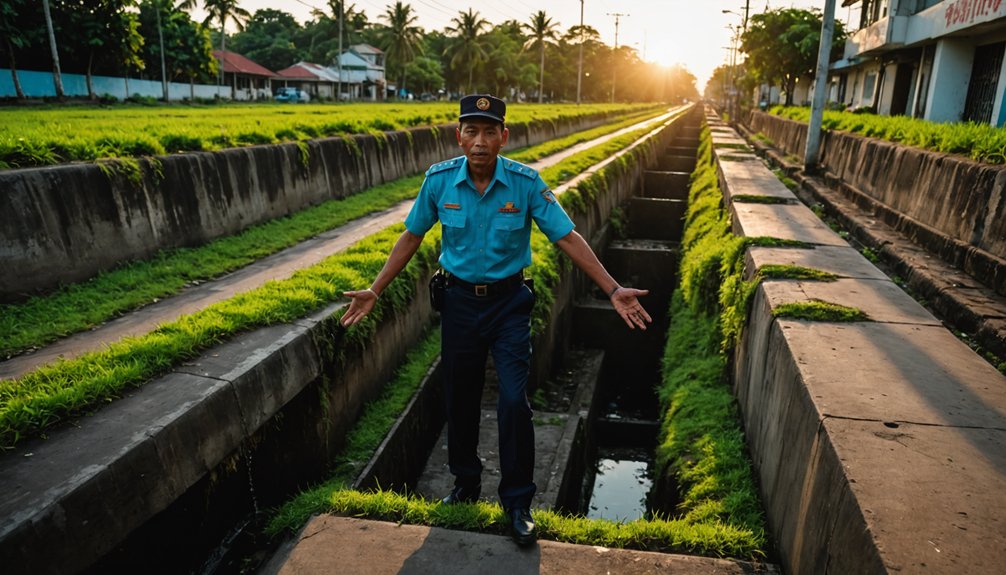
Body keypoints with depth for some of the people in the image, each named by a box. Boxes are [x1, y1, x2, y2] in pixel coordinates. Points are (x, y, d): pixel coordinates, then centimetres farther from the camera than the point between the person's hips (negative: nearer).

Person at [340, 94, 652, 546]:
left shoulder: (526, 182, -14)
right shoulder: (439, 180, -9)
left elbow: (567, 237, -11)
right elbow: (412, 236, 3)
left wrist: (612, 289, -18)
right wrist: (375, 290, 2)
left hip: (509, 301, -2)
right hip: (460, 300, 2)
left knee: (514, 401, -8)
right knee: (460, 400, 12)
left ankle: (517, 502, 13)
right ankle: (465, 486, 36)